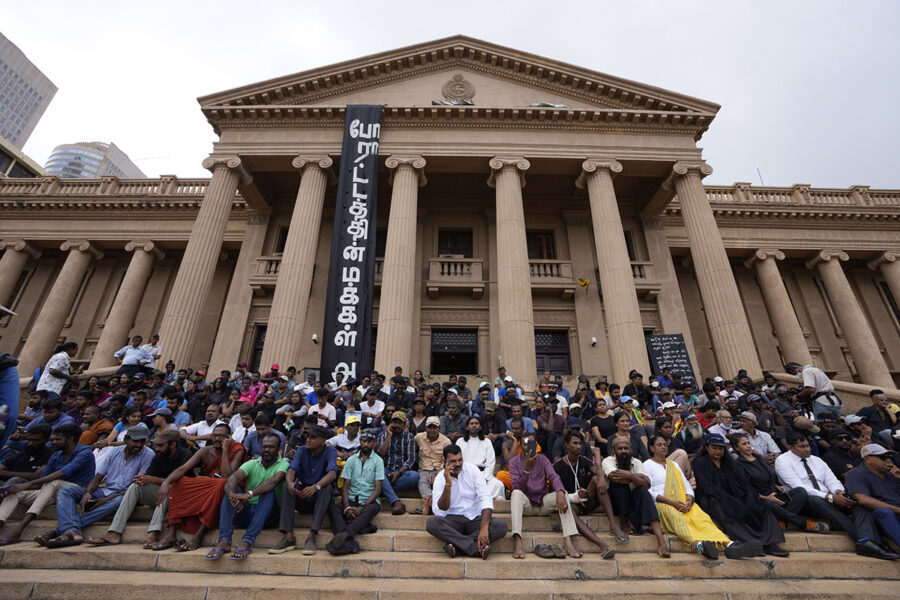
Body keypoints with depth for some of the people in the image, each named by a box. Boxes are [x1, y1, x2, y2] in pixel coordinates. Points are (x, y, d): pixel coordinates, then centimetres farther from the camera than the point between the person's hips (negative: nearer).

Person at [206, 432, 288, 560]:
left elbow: (274, 481, -27)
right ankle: (224, 540, -29)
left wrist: (250, 494, -41)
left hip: (268, 513, -3)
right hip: (246, 511, 4)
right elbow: (233, 477, -14)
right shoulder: (252, 464, 6)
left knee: (269, 491, -31)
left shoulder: (283, 464, -4)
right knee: (231, 489, -17)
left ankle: (247, 541, -36)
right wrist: (232, 494, -37)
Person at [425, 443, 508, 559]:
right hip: (453, 519, 0)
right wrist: (448, 484, -26)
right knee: (431, 522, -30)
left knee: (501, 525, -26)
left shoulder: (472, 469, -5)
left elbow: (485, 498, -15)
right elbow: (440, 512, -16)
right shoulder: (440, 478, -6)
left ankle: (456, 545, -25)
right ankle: (479, 547, -28)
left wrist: (484, 528, -29)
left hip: (476, 518, 1)